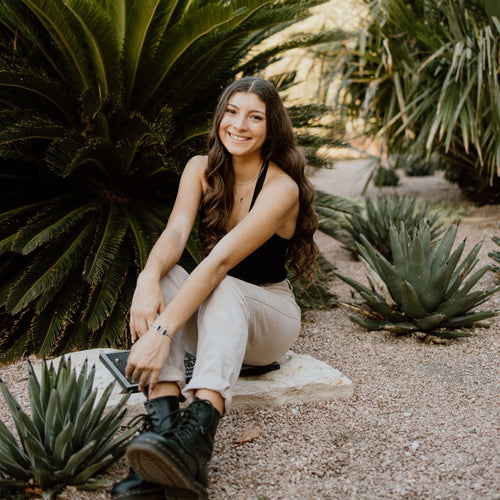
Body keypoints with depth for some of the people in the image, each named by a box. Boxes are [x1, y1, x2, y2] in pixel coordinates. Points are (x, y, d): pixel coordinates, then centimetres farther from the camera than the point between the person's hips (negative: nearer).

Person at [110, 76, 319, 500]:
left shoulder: (282, 189, -20)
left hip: (270, 315, -4)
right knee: (165, 279, -28)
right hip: (211, 318, 4)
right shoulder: (201, 170, -3)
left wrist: (163, 331, -41)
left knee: (222, 290, -37)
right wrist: (148, 277, -42)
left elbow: (220, 261, -33)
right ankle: (164, 426, -44)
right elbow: (176, 232, -20)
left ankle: (196, 436, -58)